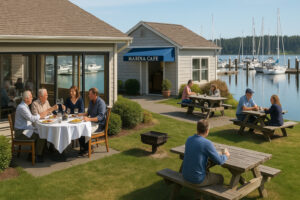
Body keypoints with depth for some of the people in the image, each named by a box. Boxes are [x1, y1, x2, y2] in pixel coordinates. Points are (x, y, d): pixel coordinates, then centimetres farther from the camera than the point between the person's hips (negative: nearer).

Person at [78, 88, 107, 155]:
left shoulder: (101, 103, -17)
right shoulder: (91, 102, 10)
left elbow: (100, 117, -26)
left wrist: (89, 119, -38)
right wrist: (81, 114, 4)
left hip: (99, 124, -8)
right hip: (92, 122, 8)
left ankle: (86, 149, -6)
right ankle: (82, 147, -1)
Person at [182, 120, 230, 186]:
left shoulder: (189, 139, 1)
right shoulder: (207, 143, -20)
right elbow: (219, 161, -10)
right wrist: (226, 155, 12)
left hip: (186, 176, 6)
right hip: (198, 179, -6)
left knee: (208, 173, 35)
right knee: (219, 178, 21)